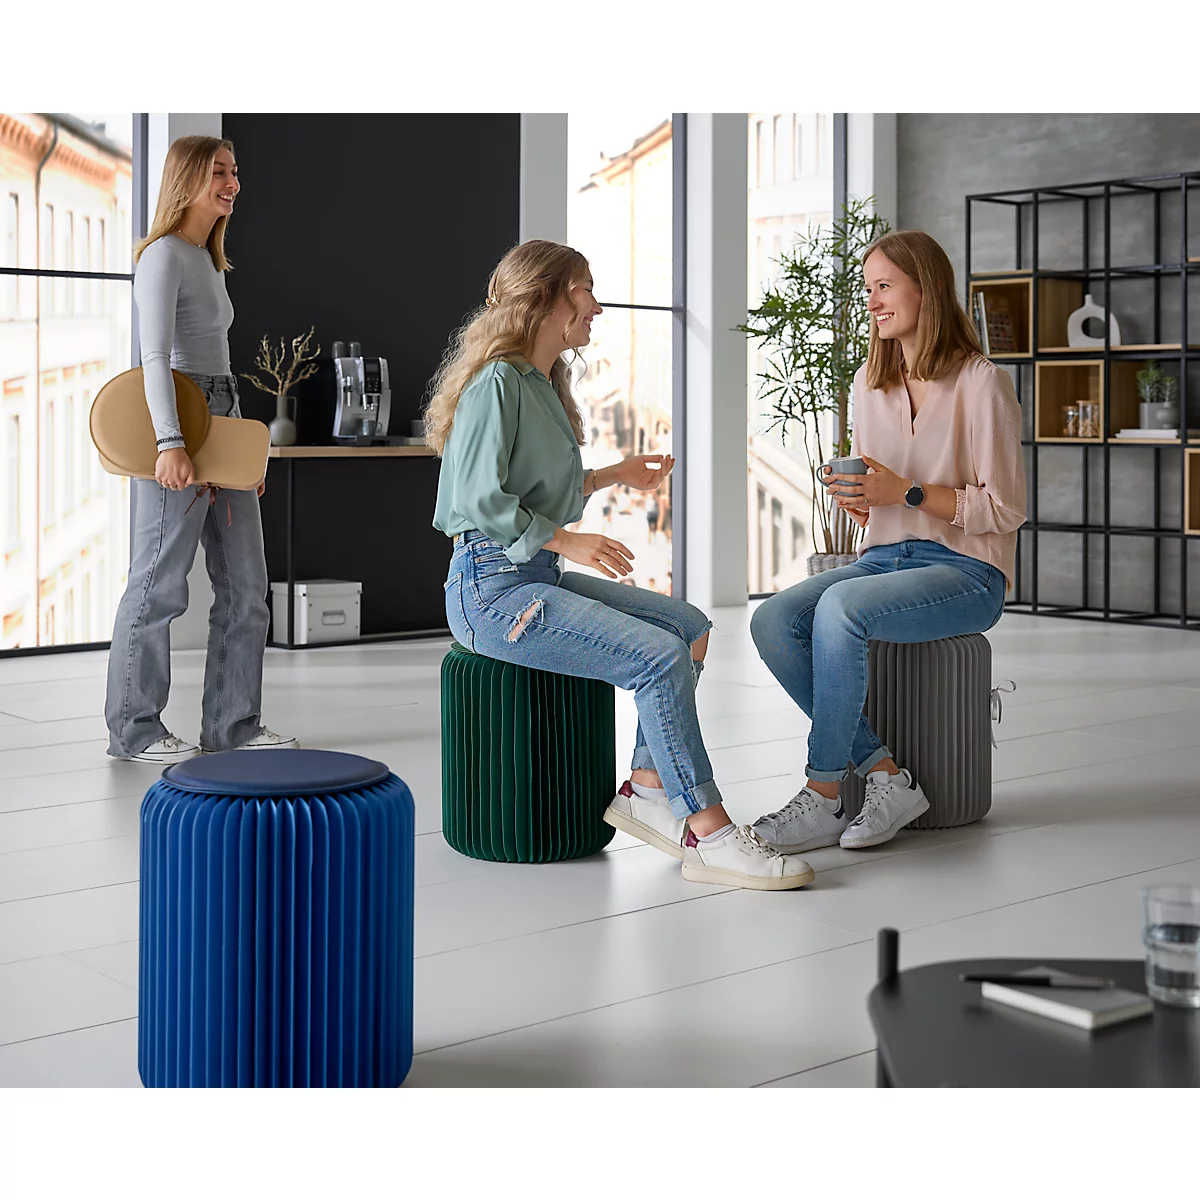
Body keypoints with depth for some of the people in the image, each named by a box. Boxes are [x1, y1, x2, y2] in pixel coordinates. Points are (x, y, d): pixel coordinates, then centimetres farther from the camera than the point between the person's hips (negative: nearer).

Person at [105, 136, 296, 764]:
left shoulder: (208, 260, 20)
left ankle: (233, 722, 17)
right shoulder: (163, 255, -9)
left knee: (245, 584, 9)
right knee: (160, 584, -4)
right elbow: (155, 355, -20)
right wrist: (170, 443, -31)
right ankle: (133, 730, 6)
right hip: (177, 434, -9)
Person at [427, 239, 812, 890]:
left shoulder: (542, 384, 18)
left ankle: (648, 788, -2)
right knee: (659, 656, -21)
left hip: (541, 576, 10)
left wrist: (615, 475, 23)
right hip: (492, 586, -10)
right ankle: (707, 834, -17)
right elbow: (479, 500, -19)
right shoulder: (497, 383, -12)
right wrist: (568, 540, -17)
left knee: (691, 627, 1)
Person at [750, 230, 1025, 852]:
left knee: (840, 606, -33)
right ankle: (884, 775, -16)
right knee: (773, 621, -21)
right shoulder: (869, 382, 14)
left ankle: (823, 795, -21)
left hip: (966, 572, -6)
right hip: (884, 559, 7)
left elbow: (1005, 510, -9)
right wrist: (853, 496, -2)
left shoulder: (981, 383, -7)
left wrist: (906, 491, -18)